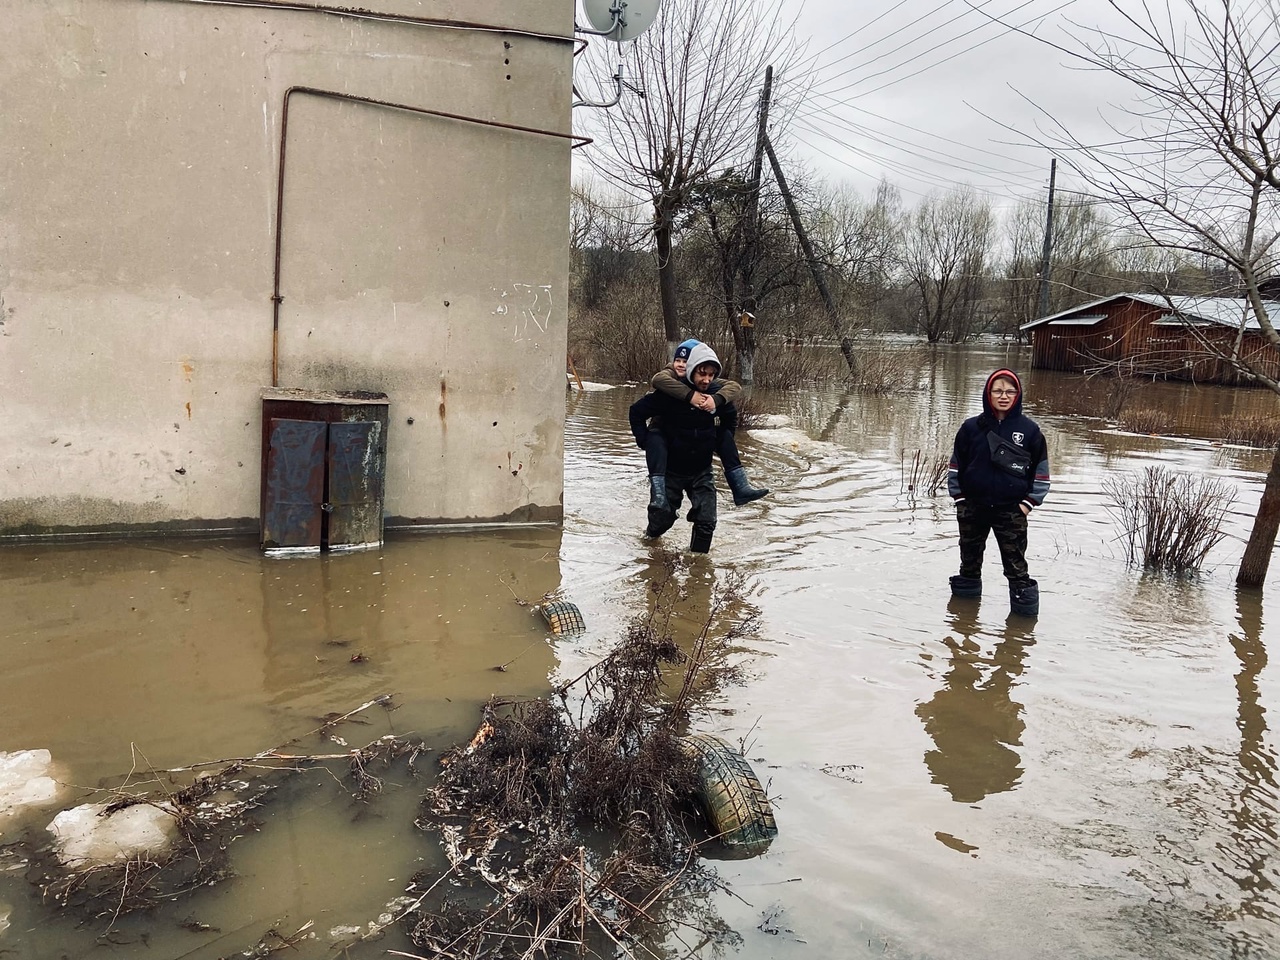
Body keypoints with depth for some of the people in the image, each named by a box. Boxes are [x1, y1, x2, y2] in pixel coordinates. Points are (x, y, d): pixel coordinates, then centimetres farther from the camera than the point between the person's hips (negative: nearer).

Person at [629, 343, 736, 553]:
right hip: (670, 469, -2)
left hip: (701, 470, 2)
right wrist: (645, 442, -12)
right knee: (662, 517, 11)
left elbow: (731, 417, 13)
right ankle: (651, 537, 44)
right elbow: (636, 412, -10)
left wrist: (721, 443, 8)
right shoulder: (669, 393, -23)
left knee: (707, 522, -6)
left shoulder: (718, 394, -11)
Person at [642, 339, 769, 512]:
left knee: (724, 435, -8)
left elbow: (734, 387, -15)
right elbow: (657, 379, -38)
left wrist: (716, 399, -36)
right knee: (654, 439, -36)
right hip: (666, 434, -4)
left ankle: (740, 487, -7)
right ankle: (658, 494, -45)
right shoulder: (669, 374, -13)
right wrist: (689, 395, -45)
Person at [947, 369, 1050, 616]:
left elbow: (1041, 468, 4)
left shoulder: (1029, 429, -3)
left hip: (1012, 510, -2)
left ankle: (1025, 605, 6)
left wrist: (1029, 502, -2)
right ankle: (966, 596, 31)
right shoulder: (971, 427, -1)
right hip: (972, 508, 2)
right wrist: (959, 498, 1)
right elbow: (956, 465, 6)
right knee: (970, 561, 15)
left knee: (1016, 565, -2)